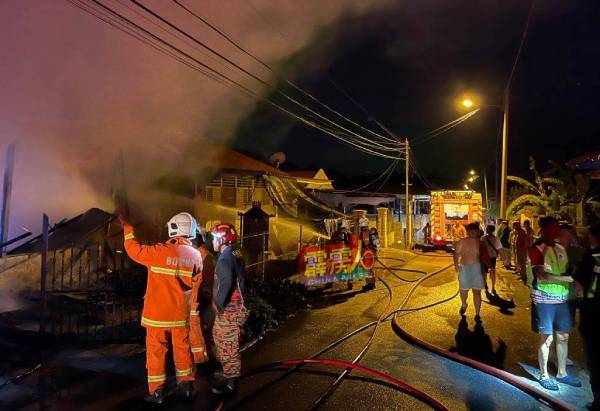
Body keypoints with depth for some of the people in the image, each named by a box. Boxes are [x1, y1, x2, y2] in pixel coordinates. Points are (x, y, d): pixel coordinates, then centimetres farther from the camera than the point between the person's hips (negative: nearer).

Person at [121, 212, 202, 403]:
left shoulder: (160, 251, -17)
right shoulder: (195, 255, -5)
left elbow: (134, 250, -4)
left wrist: (127, 227, 6)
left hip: (158, 312, -3)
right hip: (180, 311, 3)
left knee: (156, 350, 9)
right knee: (182, 348, 16)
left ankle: (157, 392, 18)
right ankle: (186, 386, 27)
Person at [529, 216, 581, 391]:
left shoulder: (560, 248, 8)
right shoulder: (537, 248, -13)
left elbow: (567, 270, 18)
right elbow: (542, 276, -20)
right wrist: (569, 278, -20)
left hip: (562, 298, 7)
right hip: (545, 299, -6)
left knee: (563, 336, 15)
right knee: (547, 338, 3)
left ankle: (562, 373, 30)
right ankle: (544, 376, 18)